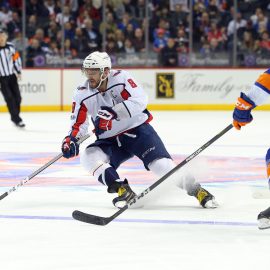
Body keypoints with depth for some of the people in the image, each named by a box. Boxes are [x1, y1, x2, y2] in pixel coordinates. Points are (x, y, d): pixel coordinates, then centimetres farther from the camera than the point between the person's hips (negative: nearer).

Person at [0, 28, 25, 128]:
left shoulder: (10, 47, 0)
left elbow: (16, 58, 12)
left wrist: (18, 71, 10)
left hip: (12, 76, 4)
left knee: (17, 97, 4)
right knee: (9, 98, -9)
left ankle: (15, 116, 22)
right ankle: (17, 119, -5)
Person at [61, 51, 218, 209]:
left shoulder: (121, 78, -16)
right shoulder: (82, 94, -5)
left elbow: (140, 100, -28)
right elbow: (79, 124, 0)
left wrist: (113, 112, -40)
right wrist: (71, 140, -20)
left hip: (138, 130, -4)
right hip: (110, 141, 4)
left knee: (160, 163, -21)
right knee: (89, 157, -23)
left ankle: (198, 191, -8)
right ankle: (124, 191, -24)